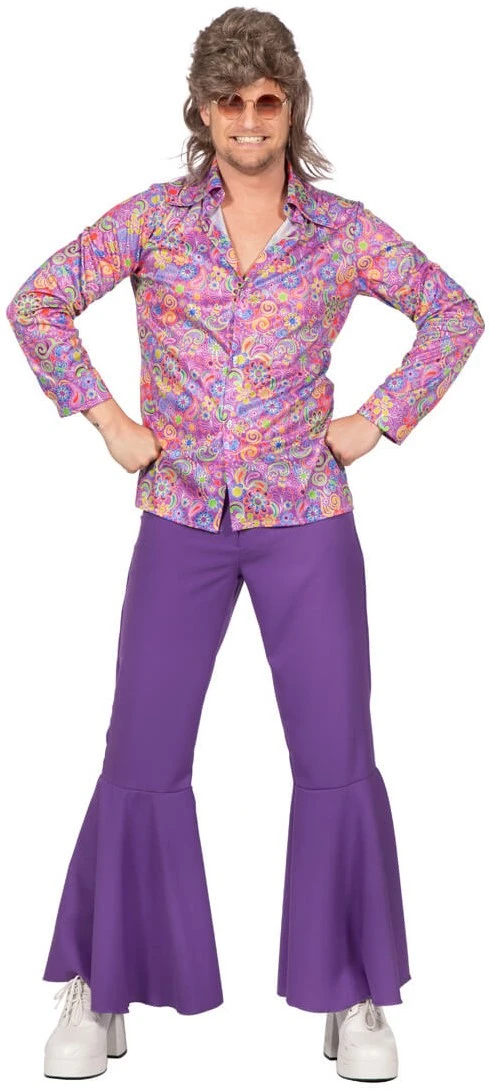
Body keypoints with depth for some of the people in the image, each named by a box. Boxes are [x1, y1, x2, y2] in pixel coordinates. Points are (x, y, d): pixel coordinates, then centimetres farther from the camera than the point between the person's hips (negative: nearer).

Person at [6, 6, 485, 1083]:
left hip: (307, 523, 0)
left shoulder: (344, 229, 2)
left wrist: (378, 422, 1)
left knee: (338, 762, -1)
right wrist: (105, 418, -3)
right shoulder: (155, 217, 2)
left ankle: (355, 999, 17)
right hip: (180, 523, 0)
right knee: (141, 762, 1)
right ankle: (100, 995, 18)